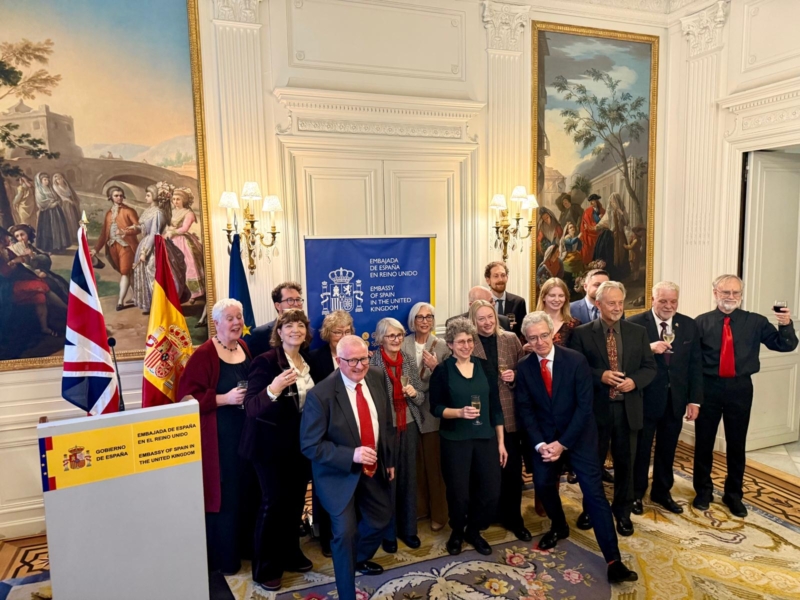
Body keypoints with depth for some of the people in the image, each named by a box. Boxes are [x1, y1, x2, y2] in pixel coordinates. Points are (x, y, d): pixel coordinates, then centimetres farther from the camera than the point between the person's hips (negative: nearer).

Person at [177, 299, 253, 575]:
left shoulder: (245, 348, 8)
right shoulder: (203, 354, -12)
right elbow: (188, 396, -17)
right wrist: (224, 399, -23)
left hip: (246, 432, 6)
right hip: (218, 436, -6)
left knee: (245, 490, 14)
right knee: (223, 493, 2)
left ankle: (243, 546, 32)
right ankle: (223, 558, 18)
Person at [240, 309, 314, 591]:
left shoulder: (308, 362, 4)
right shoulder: (265, 361, -17)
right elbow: (251, 408, -26)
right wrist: (273, 389, -43)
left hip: (301, 443, 7)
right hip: (272, 445, -6)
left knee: (295, 501, 16)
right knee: (274, 502, 1)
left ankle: (290, 555, 35)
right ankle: (265, 568, 19)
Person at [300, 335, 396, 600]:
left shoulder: (377, 378, -8)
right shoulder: (321, 394, -26)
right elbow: (309, 445, -22)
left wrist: (389, 459, 9)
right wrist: (351, 455, -31)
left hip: (374, 469, 6)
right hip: (340, 474, -6)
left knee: (381, 519, 20)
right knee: (346, 531, -7)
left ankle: (359, 559, 53)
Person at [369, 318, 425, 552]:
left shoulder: (409, 361, 2)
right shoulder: (372, 362, -12)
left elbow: (421, 399, 7)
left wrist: (414, 393, -13)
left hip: (409, 427, 5)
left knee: (409, 478, 14)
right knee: (387, 480, 7)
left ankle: (408, 528, 31)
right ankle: (388, 533, 25)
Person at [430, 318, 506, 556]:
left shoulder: (484, 367, 3)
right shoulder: (442, 371, -5)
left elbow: (495, 406, 6)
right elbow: (435, 407, -5)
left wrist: (501, 442, 5)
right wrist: (459, 412, -23)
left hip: (486, 438, 3)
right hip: (455, 440, -3)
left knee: (491, 492, 2)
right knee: (459, 493, 4)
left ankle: (473, 531, 29)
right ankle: (457, 532, 34)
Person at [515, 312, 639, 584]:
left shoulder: (576, 360, -14)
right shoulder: (523, 368, -6)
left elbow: (585, 405, -15)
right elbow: (525, 409, -3)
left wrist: (562, 443, -18)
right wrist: (540, 444, -16)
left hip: (578, 434, -2)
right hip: (544, 436, 3)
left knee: (594, 491, -6)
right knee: (542, 483, 1)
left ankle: (614, 560, -1)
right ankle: (559, 527, 32)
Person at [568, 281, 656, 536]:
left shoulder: (638, 332, 4)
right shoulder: (582, 333, -5)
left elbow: (649, 367, 4)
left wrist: (634, 381, -15)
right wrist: (601, 376, -20)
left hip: (628, 408, 2)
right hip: (596, 408, -2)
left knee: (625, 463, 14)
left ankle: (622, 512, 33)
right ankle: (590, 509, 33)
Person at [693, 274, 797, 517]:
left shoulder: (756, 322, 1)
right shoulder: (701, 323, -5)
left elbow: (786, 345, -2)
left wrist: (786, 325, -21)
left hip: (740, 388, 1)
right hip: (709, 387, -1)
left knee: (737, 444, 13)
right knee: (703, 442, 10)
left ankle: (734, 495, 31)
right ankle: (703, 491, 30)